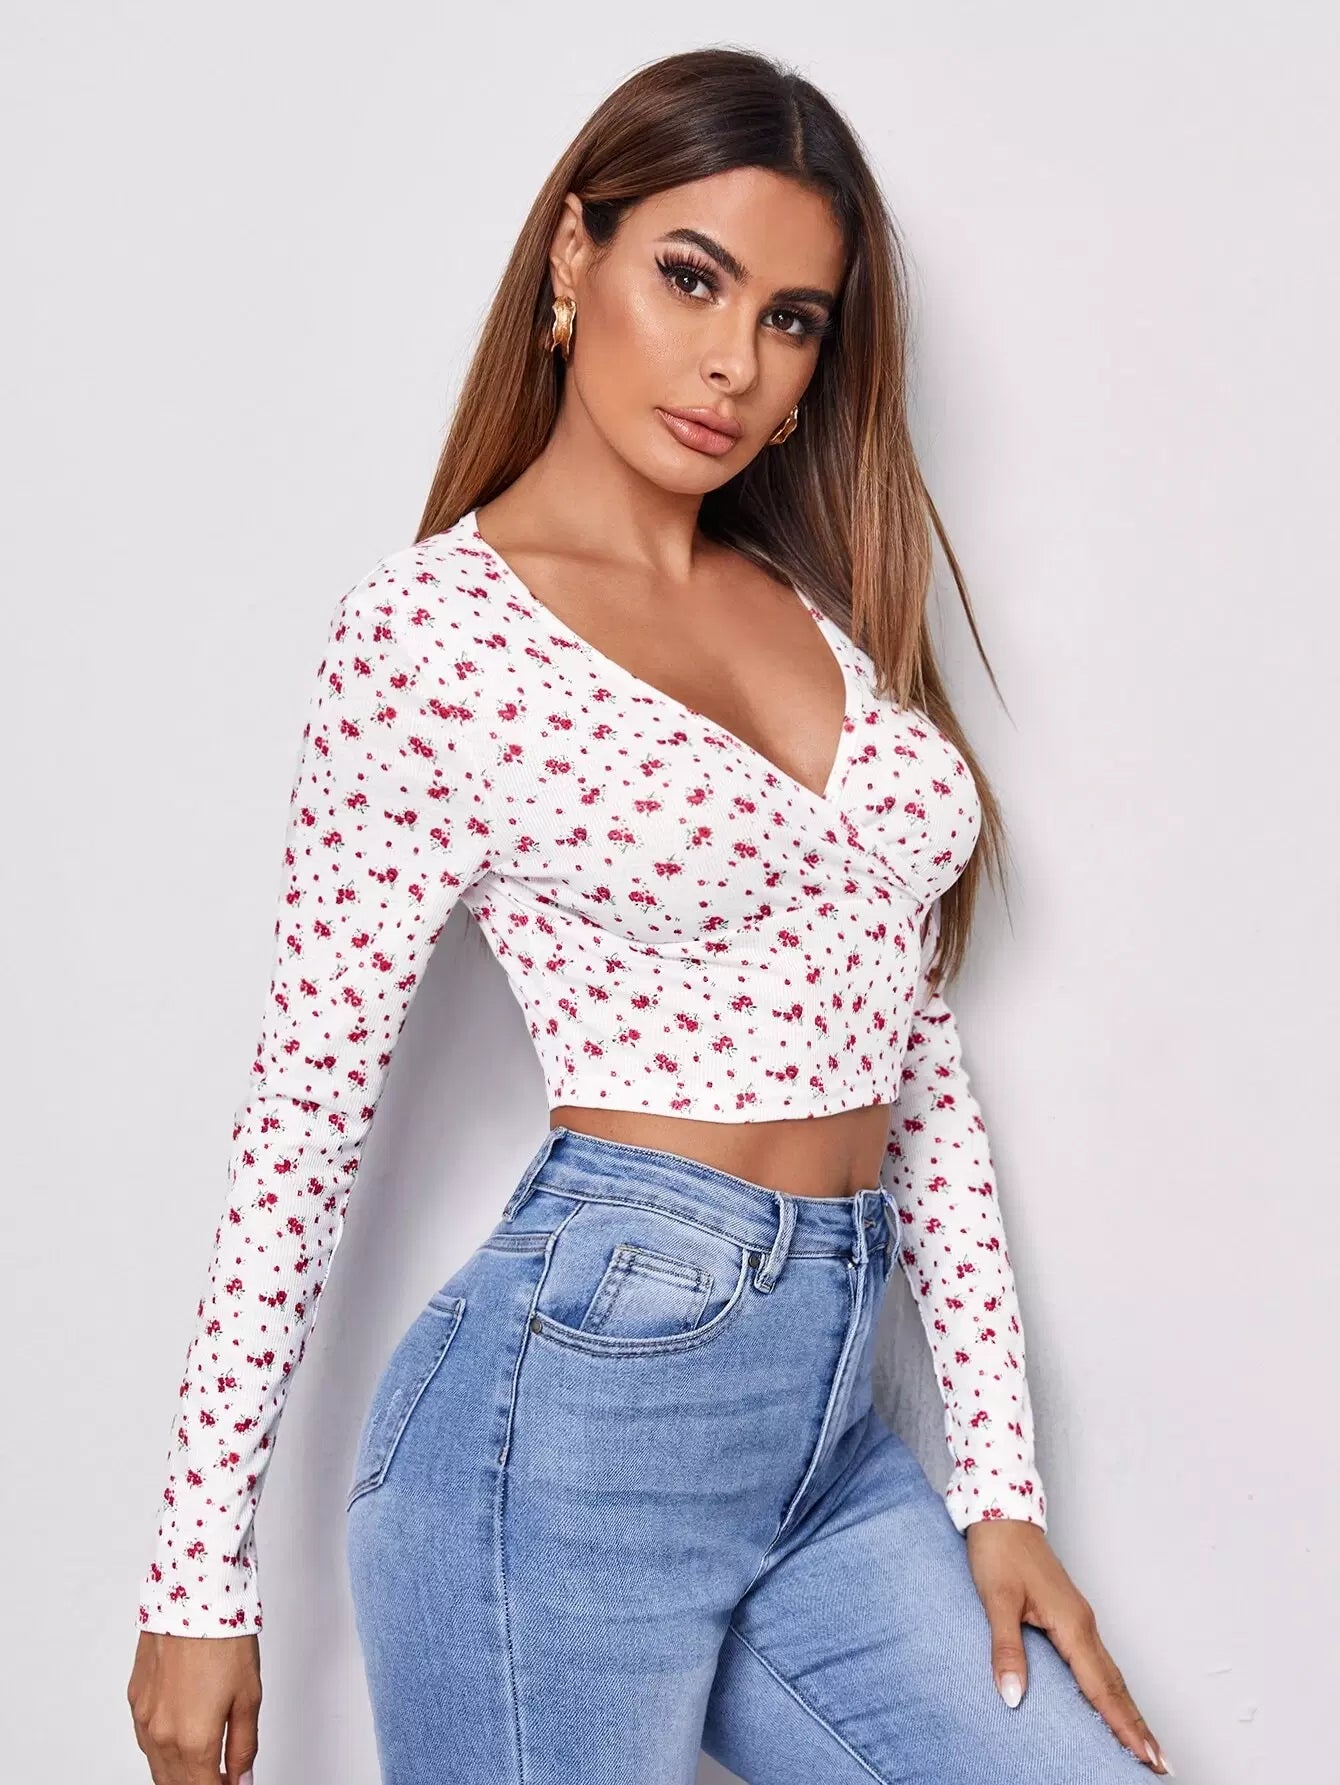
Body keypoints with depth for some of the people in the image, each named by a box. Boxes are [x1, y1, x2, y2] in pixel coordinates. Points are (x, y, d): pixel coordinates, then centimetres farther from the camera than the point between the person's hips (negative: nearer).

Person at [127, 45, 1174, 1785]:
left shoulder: (824, 607, 11)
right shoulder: (436, 627, -8)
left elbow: (917, 1055, 11)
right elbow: (308, 1103, -7)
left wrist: (1001, 1483, 9)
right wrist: (201, 1574, -3)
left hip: (831, 1429, 6)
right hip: (581, 1392, -6)